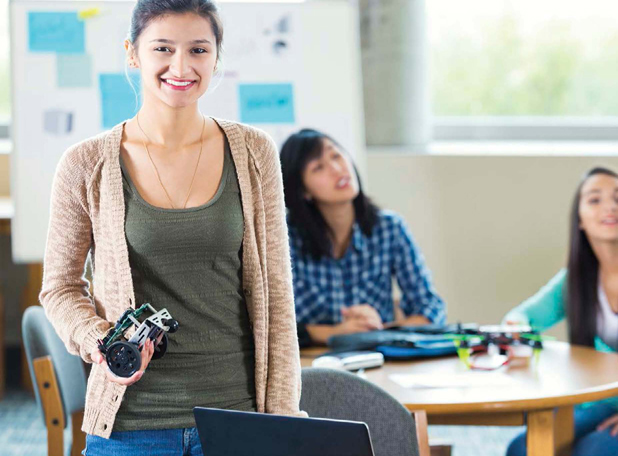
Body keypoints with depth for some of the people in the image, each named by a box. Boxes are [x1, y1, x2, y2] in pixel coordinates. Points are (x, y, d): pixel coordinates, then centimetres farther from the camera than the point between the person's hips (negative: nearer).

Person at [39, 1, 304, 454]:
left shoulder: (253, 153, 2)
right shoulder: (87, 165, -2)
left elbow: (276, 291, 3)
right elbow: (60, 286, 8)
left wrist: (283, 417, -1)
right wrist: (99, 340, -12)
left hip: (237, 413, 1)